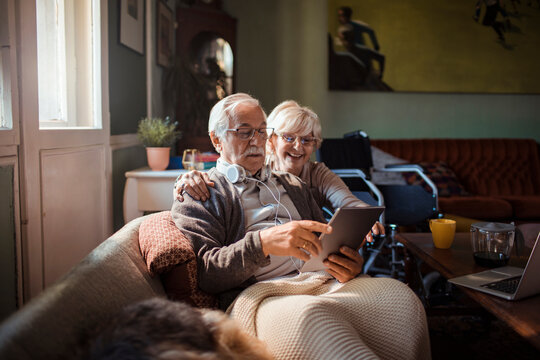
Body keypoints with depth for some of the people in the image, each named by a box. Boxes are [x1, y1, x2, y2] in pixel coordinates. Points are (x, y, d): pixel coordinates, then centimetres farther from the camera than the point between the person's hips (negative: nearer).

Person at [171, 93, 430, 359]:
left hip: (320, 283, 6)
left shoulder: (292, 185, 29)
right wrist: (263, 242, -21)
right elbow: (203, 272, -4)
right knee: (310, 315, -41)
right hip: (254, 294, -5)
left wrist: (348, 265, 1)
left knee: (398, 295, -24)